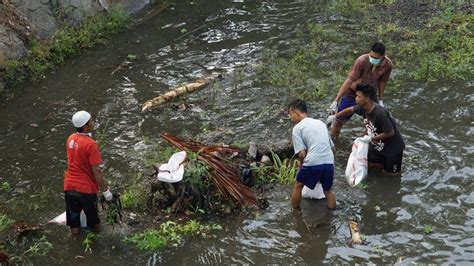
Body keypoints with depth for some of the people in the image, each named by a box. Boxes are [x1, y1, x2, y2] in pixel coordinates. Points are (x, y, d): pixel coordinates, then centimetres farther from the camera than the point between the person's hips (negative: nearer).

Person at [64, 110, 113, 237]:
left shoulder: (70, 139, -3)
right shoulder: (91, 144, -25)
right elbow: (96, 171, -23)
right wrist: (105, 190, -15)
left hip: (69, 185, 5)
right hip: (86, 188, -5)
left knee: (73, 212, 21)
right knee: (91, 212, 20)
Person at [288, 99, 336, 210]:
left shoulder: (297, 128, 3)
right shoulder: (321, 123, 21)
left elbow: (302, 154, -5)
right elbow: (333, 148, 22)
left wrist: (301, 164, 14)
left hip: (312, 163, -5)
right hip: (329, 162, 5)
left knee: (298, 186, 19)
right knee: (328, 190, 24)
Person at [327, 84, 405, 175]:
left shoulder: (380, 114, -36)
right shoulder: (363, 107, -11)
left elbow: (390, 133, -29)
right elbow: (350, 110, 11)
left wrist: (371, 139, -23)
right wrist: (335, 116, 9)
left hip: (393, 148, -7)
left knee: (390, 173, 1)